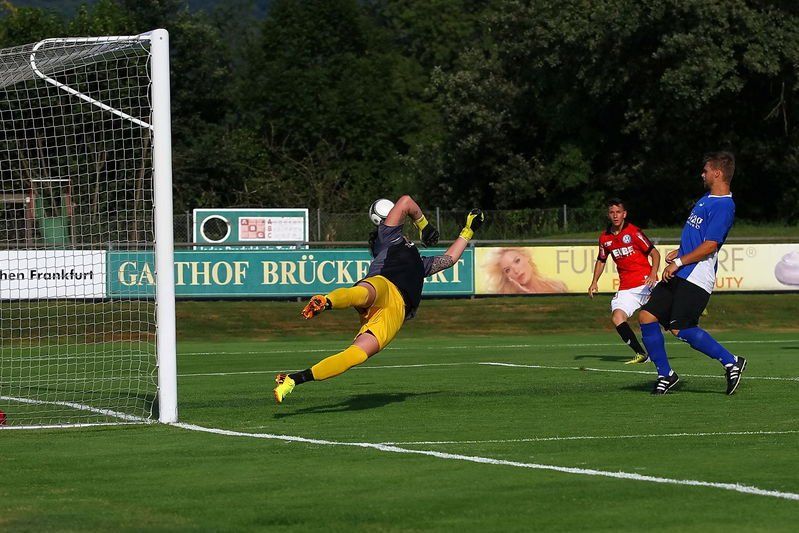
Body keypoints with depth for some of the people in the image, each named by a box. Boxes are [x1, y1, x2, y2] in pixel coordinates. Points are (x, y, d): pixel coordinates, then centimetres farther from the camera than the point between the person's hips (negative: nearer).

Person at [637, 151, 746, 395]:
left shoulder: (723, 206, -13)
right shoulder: (706, 199, 18)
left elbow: (710, 246, -20)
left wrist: (679, 262, -17)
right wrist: (678, 252, 19)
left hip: (696, 278, -10)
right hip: (679, 275, 10)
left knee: (680, 329, -17)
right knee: (646, 316, 2)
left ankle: (731, 362, -4)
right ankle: (665, 375, 9)